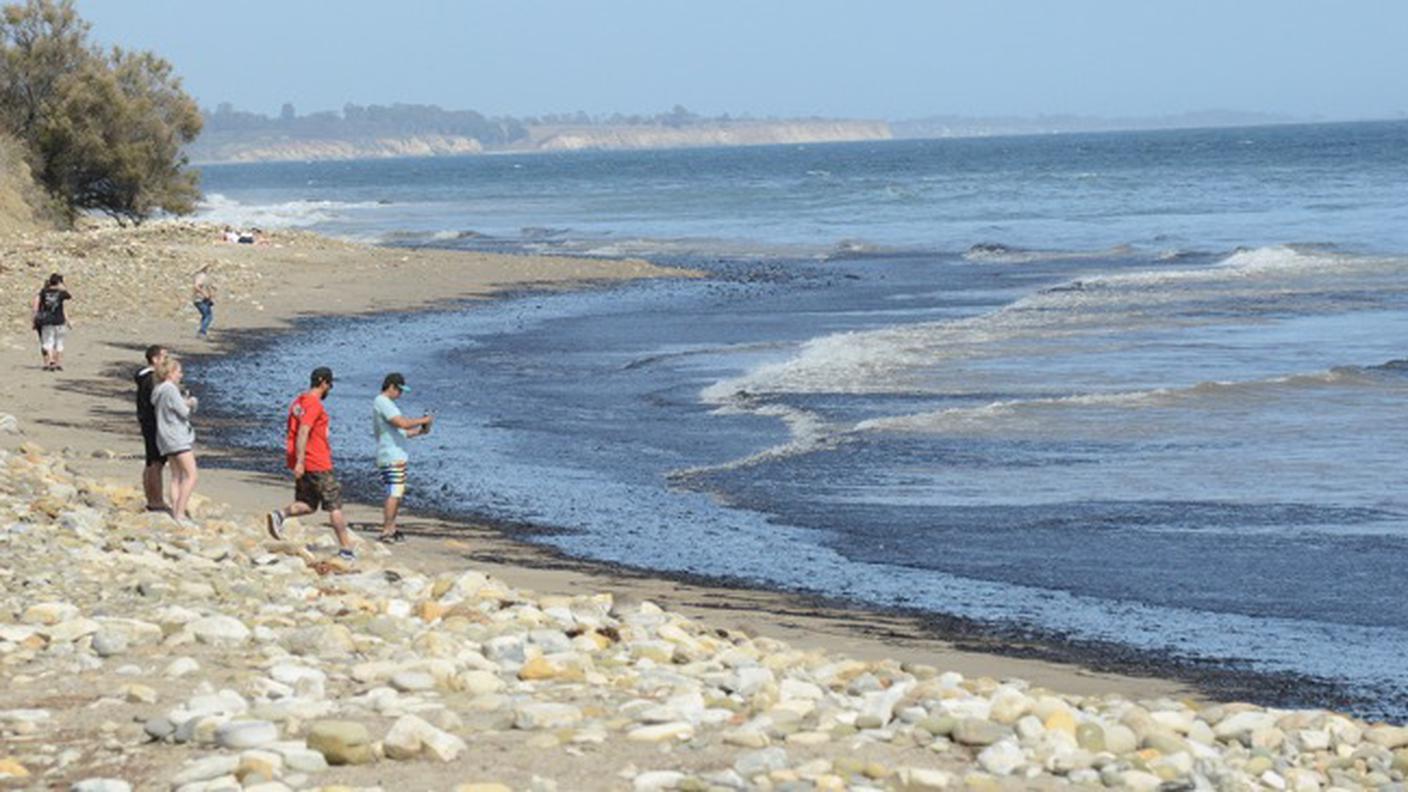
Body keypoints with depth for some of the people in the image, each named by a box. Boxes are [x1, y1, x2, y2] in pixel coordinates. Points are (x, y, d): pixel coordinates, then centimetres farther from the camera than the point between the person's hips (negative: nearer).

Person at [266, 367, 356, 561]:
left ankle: (280, 515, -12)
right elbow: (303, 432, -25)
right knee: (334, 506, 0)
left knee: (307, 505, 13)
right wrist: (299, 462, -29)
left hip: (304, 463, 8)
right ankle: (346, 548, 2)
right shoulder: (314, 404, -15)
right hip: (318, 464, -8)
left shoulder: (298, 402, 14)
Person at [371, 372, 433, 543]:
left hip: (396, 457, 11)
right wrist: (423, 420, -9)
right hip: (392, 458, -11)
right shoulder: (383, 403, -12)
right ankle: (386, 532, -13)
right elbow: (403, 423, -22)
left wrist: (419, 431, 16)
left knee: (397, 494, 14)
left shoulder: (384, 403, 21)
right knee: (394, 494, -12)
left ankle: (390, 529, 18)